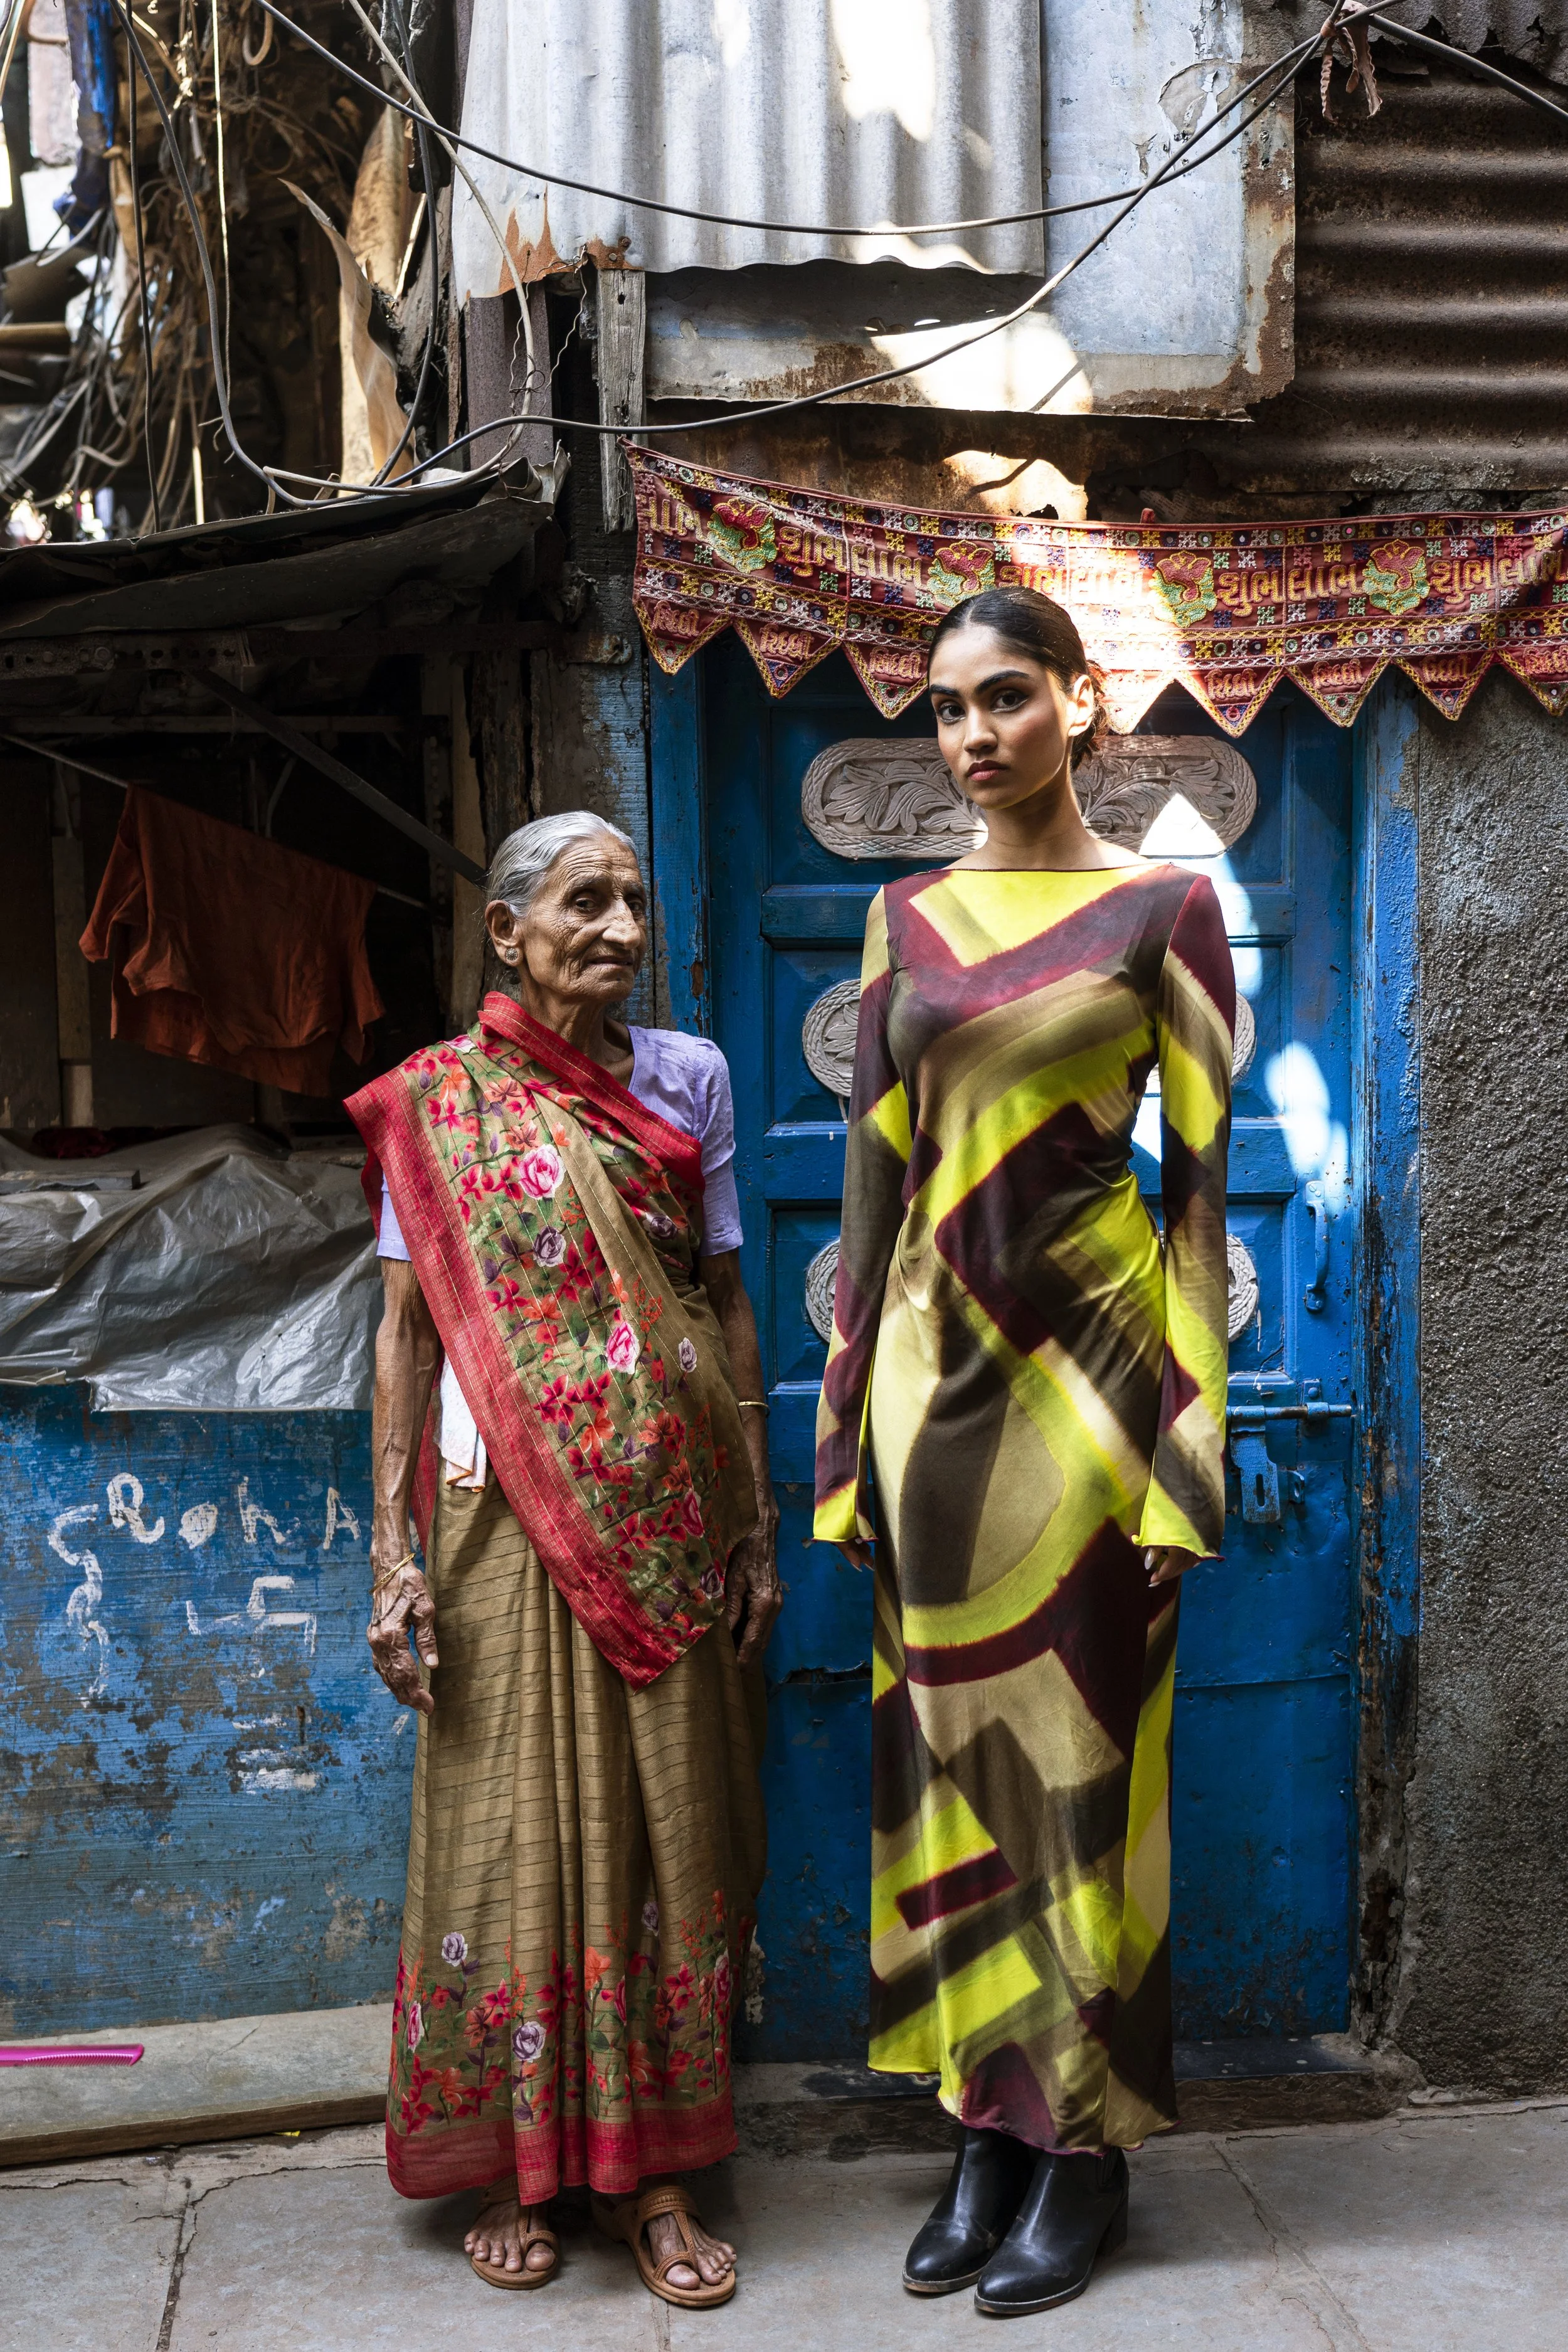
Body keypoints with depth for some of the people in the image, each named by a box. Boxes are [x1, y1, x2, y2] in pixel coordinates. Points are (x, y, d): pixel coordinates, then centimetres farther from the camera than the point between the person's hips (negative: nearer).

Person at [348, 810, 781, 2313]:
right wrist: (395, 1552, -5)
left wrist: (757, 1528, 4)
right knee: (515, 1824, 5)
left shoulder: (685, 1079, 6)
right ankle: (514, 2161, 23)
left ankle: (648, 2164, 20)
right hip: (510, 1512, -2)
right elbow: (406, 1329, 0)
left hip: (668, 1514, 2)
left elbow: (729, 1307, 7)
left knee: (668, 1825, 7)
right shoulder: (435, 1102, 0)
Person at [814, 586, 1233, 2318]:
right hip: (937, 1362, 4)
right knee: (952, 1747, 9)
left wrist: (1189, 1444, -9)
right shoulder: (906, 921, 9)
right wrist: (845, 1429, 5)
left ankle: (1088, 2144, 20)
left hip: (1087, 1362, -4)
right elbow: (872, 1175, 8)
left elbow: (1200, 1175, -4)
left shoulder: (1162, 910, -1)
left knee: (1084, 1749, 4)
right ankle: (988, 2129, 24)